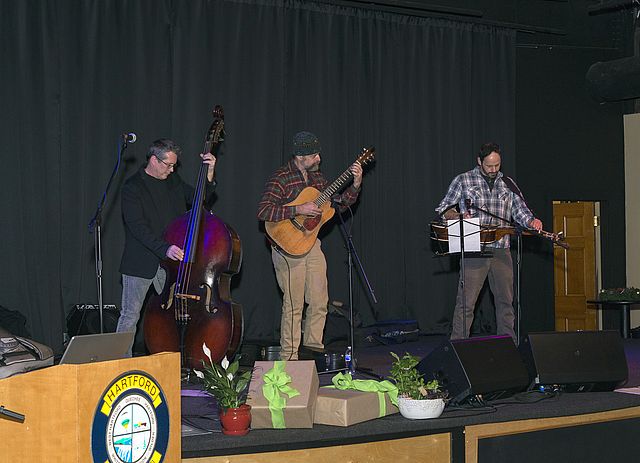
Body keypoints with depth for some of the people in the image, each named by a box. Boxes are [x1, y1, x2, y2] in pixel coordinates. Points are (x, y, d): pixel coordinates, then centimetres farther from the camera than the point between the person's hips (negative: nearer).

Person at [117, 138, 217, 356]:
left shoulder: (173, 181, 9)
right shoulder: (133, 187, -11)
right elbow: (137, 227, -20)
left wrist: (209, 173, -1)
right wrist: (164, 248, -31)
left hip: (169, 262, 5)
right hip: (140, 264, -5)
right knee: (130, 316, 1)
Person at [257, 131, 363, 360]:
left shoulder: (316, 176, 10)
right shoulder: (281, 178, -13)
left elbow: (339, 203, 15)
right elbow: (263, 211, -23)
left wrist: (355, 185, 0)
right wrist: (298, 209, -26)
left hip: (311, 244, 7)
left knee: (319, 302, 8)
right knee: (294, 304, -4)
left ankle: (313, 347, 22)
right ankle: (289, 357, 5)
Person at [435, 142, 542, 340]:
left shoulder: (508, 184, 14)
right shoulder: (463, 181, 4)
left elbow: (520, 211, 11)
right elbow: (443, 209, 6)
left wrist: (531, 222, -11)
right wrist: (458, 216, -15)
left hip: (501, 251, 4)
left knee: (505, 300, 9)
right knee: (466, 301, -7)